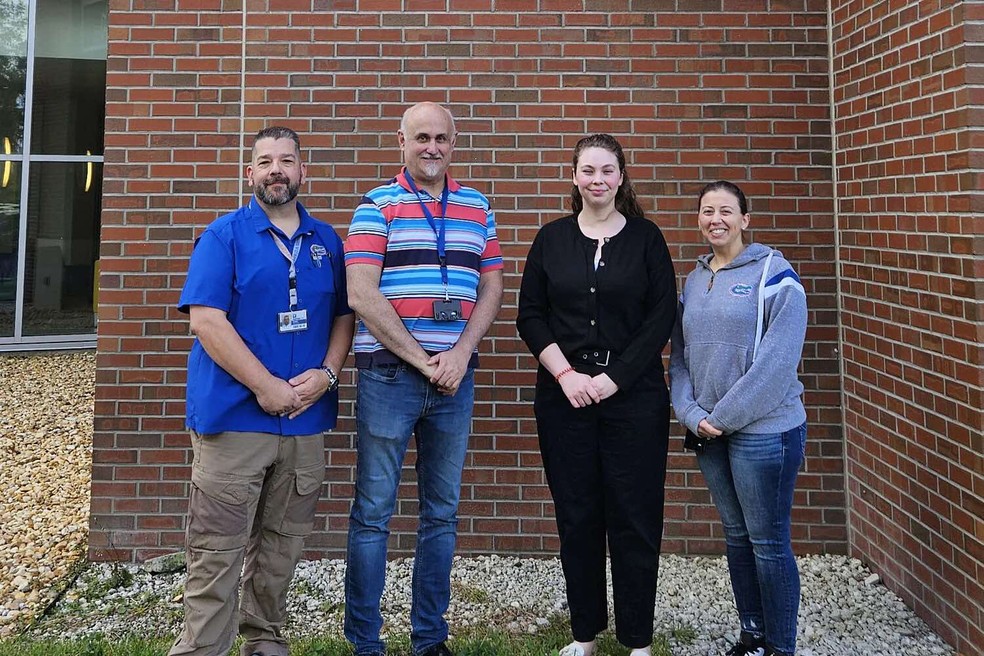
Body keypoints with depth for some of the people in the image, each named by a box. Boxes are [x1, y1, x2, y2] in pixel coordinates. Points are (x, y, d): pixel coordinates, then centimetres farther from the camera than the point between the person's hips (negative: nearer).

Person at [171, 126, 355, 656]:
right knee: (217, 552, -1)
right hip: (234, 414, -4)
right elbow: (206, 319, -10)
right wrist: (266, 386, -16)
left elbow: (343, 316, 14)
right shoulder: (224, 235, -1)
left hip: (305, 419, 4)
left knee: (281, 544, 14)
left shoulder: (326, 241, 12)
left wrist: (326, 374, -4)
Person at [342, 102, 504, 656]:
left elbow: (492, 289, 10)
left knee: (442, 512, 11)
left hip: (455, 376, 4)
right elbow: (362, 295, -9)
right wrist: (421, 358, -12)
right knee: (374, 512, 2)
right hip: (389, 376, -4)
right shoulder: (378, 205, 0)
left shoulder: (478, 208, 12)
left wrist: (460, 353, -6)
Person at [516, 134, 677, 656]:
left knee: (634, 517, 2)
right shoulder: (551, 239, 7)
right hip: (564, 396, 2)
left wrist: (613, 378, -10)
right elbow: (530, 316, 4)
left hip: (634, 397, -1)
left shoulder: (646, 238, 3)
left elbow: (661, 318, -2)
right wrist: (567, 374, -9)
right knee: (577, 516, 7)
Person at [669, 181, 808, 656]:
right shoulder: (694, 279, 10)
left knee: (768, 542, 1)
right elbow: (680, 355, 9)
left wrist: (726, 417, -15)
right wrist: (692, 415, -5)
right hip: (707, 433, 6)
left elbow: (777, 360, -16)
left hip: (763, 429, -6)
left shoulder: (773, 273, -8)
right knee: (736, 535, 15)